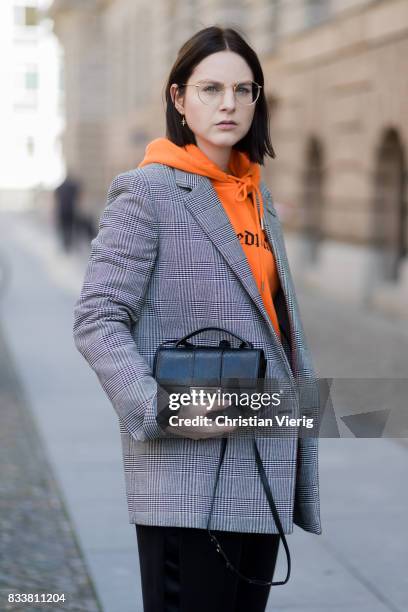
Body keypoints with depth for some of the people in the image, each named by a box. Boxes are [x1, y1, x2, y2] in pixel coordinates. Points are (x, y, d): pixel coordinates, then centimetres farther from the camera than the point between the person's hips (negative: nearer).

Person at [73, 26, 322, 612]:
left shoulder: (255, 195, 16)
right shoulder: (146, 191, -6)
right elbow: (97, 321, -11)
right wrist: (157, 409, -22)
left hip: (264, 462, 7)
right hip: (187, 462, -7)